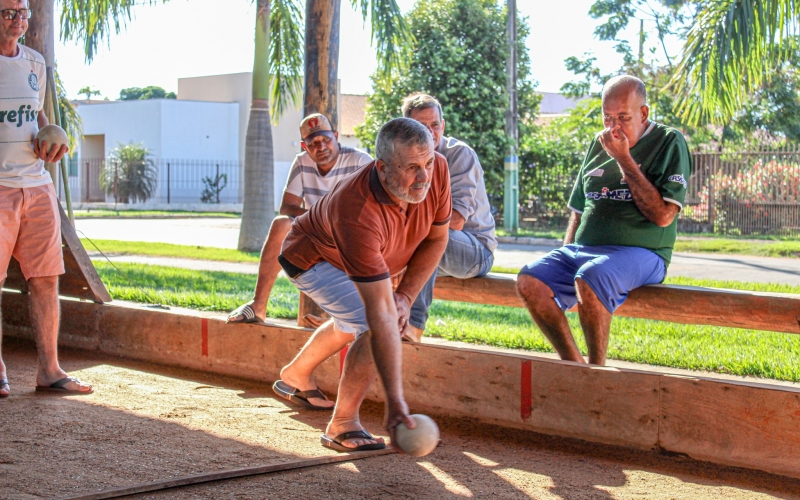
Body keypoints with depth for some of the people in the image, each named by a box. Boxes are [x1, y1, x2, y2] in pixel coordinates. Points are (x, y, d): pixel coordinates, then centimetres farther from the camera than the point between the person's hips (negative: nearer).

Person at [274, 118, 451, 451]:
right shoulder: (358, 215, -47)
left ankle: (295, 376, 57)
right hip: (314, 259, -8)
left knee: (352, 326, 30)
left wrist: (405, 296, -18)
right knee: (373, 328, -27)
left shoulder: (436, 170, -30)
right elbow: (380, 314, -50)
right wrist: (394, 399, -50)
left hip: (358, 260, 8)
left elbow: (436, 238, -9)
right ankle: (342, 425, -10)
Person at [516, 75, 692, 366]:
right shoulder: (599, 144, 18)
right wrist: (565, 257, 11)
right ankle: (573, 364, -9)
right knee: (529, 282, -20)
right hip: (582, 249, 6)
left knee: (590, 279, -37)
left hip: (638, 252, -6)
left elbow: (663, 216, -13)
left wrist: (624, 159, -11)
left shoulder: (669, 142, 0)